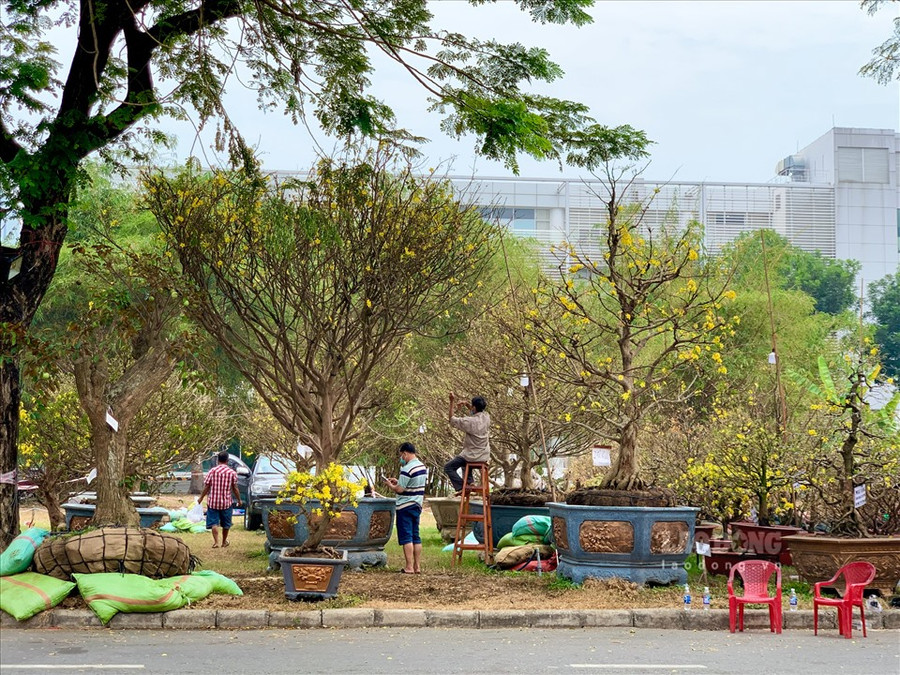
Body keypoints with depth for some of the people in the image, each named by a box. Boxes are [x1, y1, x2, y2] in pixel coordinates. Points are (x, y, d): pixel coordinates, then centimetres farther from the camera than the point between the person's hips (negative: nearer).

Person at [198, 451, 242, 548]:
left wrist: (201, 498, 9)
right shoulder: (232, 472, -5)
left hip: (213, 501, -1)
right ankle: (224, 542, 28)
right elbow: (235, 489, -2)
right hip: (226, 502, 1)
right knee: (225, 524, 16)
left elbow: (206, 487, -4)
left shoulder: (212, 471, -6)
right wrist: (239, 500, 12)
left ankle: (216, 542, -11)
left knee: (214, 522, 1)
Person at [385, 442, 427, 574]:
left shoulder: (407, 469, -19)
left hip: (405, 507, -8)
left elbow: (400, 489, -17)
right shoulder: (422, 467, 9)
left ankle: (409, 567, -5)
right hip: (417, 505, 8)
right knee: (416, 537, 11)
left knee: (406, 538, -4)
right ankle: (417, 566, 12)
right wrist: (398, 481, 18)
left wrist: (390, 485, 2)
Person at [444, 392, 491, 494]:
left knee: (448, 467, 3)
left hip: (472, 455, -7)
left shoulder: (470, 421, -23)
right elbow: (476, 412, 20)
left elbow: (452, 419, -12)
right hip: (485, 456, 8)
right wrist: (466, 404, 5)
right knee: (465, 464, 38)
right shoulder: (486, 417, -4)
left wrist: (452, 402, -12)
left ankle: (461, 487, -9)